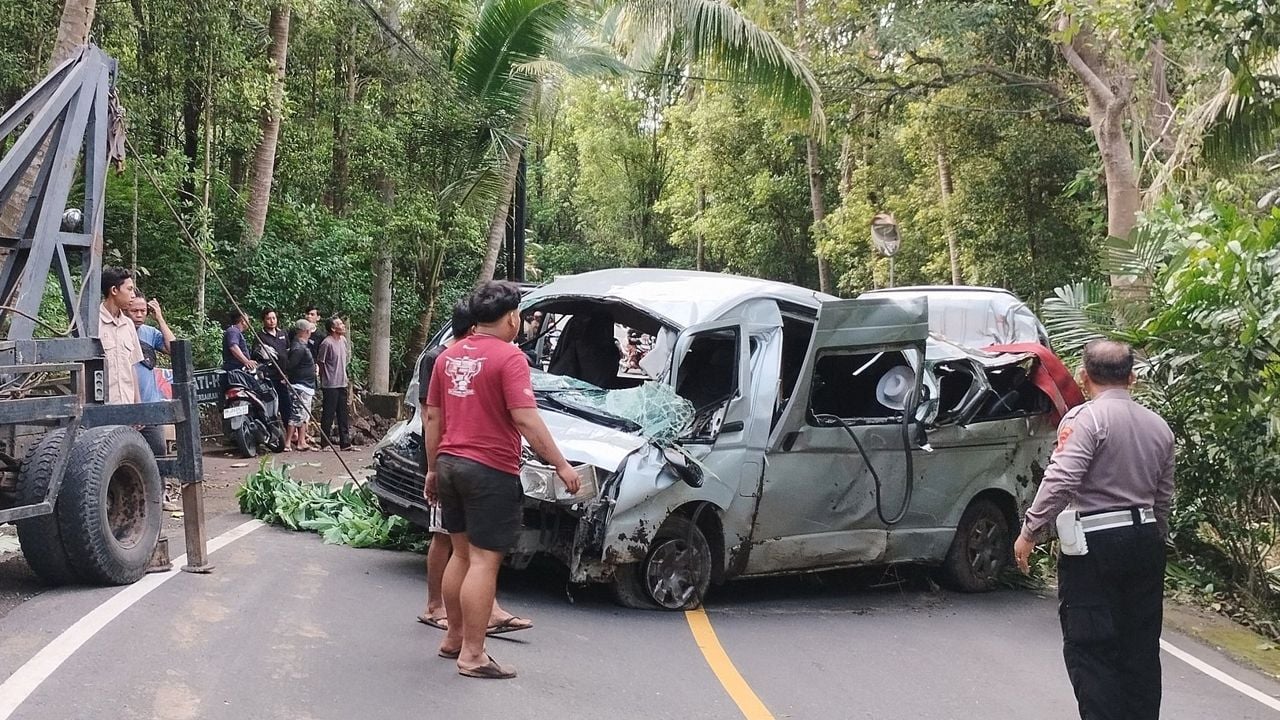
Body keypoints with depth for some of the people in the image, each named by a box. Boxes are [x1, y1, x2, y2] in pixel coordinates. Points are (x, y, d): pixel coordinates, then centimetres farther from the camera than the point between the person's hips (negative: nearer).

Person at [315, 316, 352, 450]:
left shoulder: (343, 340, 8)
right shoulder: (327, 343, -16)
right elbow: (320, 362, -11)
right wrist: (327, 376, -3)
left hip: (342, 383, 8)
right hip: (330, 385, -8)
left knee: (343, 414, 11)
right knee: (328, 414, -1)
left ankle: (345, 443, 17)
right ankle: (325, 442, 6)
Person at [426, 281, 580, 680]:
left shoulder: (448, 356, 11)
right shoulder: (509, 357, -12)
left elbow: (433, 416, 15)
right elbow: (526, 419, -19)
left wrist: (433, 468, 23)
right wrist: (561, 465, -15)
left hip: (450, 464, 8)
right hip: (490, 471, -8)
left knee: (461, 553, 19)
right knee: (483, 561, -3)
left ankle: (453, 637, 29)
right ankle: (472, 655, -1)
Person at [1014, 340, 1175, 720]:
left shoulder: (1086, 418, -11)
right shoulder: (1158, 425, 11)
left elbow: (1061, 480, -22)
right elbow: (1164, 495, 16)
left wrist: (1029, 532, -16)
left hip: (1094, 545, -7)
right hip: (1146, 540, 7)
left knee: (1089, 649, -1)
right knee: (1141, 646, 14)